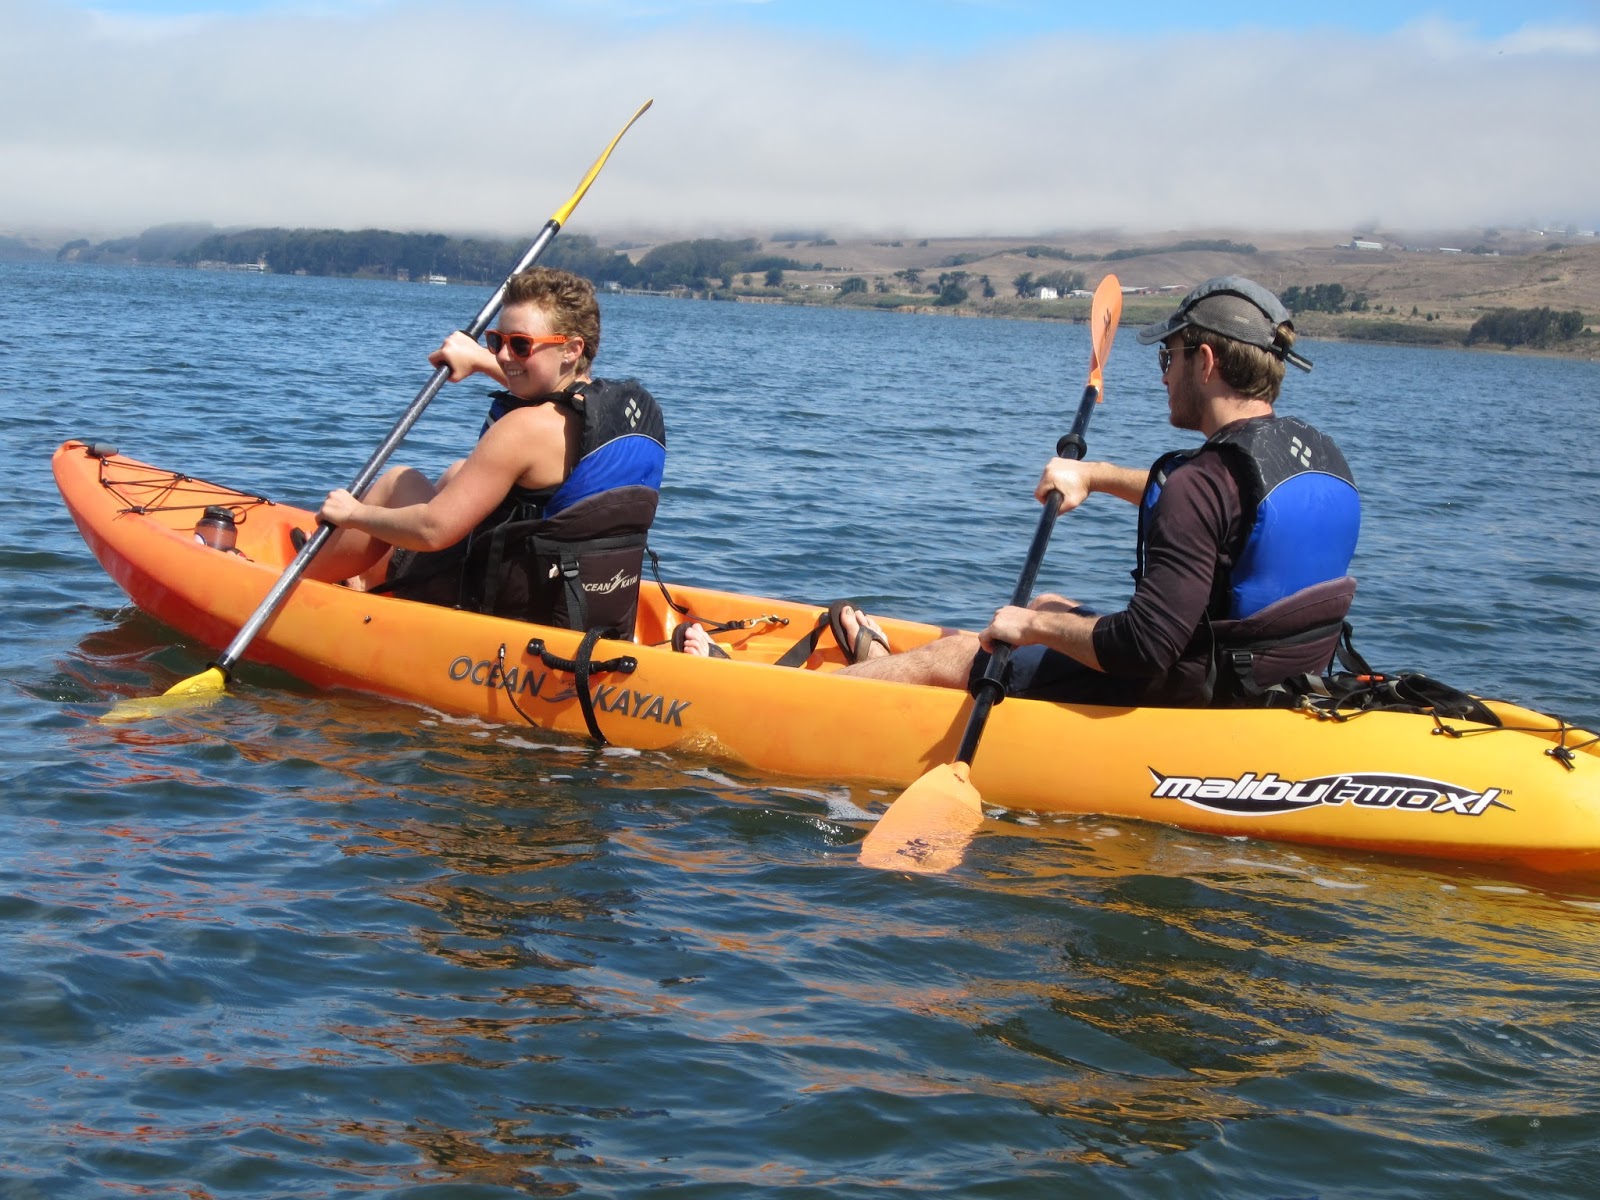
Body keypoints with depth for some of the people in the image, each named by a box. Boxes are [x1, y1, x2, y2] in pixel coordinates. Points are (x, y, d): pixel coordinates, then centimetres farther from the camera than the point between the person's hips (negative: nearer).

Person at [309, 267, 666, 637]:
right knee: (458, 474, 27)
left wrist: (354, 513, -7)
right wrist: (481, 360, 29)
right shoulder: (638, 406, -3)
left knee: (399, 483, 14)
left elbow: (433, 530, -23)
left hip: (509, 610, -8)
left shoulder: (528, 428, -25)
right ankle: (369, 577, 46)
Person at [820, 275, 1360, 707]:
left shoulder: (1206, 482, -27)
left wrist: (1036, 625, -16)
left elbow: (1143, 648, -32)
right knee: (1051, 606, 29)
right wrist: (1095, 474, 22)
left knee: (950, 655, 6)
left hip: (1183, 698, -9)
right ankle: (882, 660, 50)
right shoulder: (1321, 453, 1)